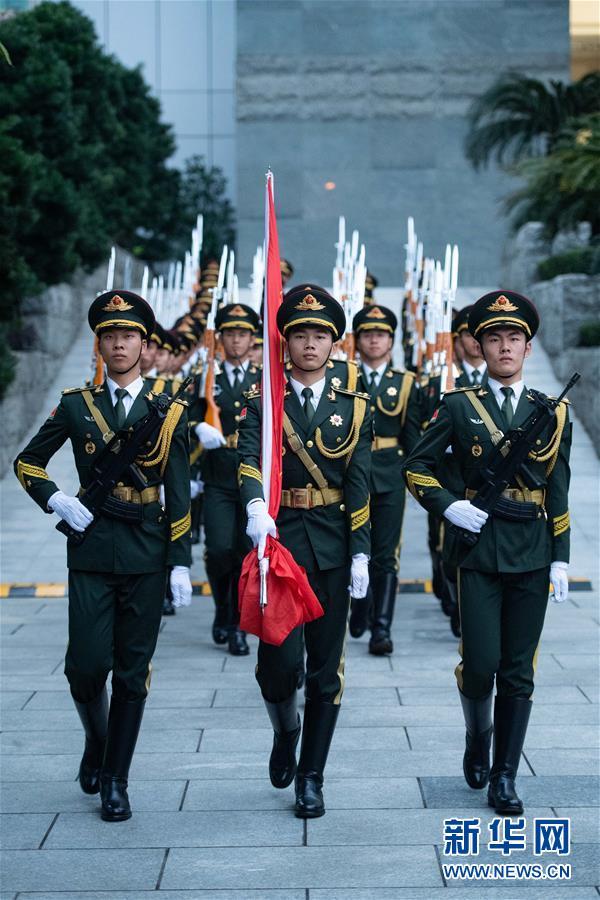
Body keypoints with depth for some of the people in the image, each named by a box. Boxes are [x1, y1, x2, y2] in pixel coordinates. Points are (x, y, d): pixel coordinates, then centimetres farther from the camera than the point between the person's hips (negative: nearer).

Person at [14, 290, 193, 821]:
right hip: (91, 552, 0)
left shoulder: (169, 413, 3)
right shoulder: (76, 406, 5)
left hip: (146, 555, 0)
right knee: (87, 664, -6)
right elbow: (27, 462, 13)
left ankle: (115, 780, 14)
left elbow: (179, 497, 2)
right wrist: (55, 500, -5)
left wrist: (181, 563, -4)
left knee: (133, 672, 3)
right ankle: (96, 743, 25)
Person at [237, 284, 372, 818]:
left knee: (326, 669, 4)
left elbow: (360, 486, 2)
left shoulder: (353, 408, 8)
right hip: (278, 541, -1)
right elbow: (248, 460, -14)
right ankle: (286, 730, 26)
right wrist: (256, 507, -35)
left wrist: (361, 555, -5)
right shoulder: (263, 403, 4)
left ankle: (311, 779, 15)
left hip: (332, 549, 1)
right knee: (279, 661, -8)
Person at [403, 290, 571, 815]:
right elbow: (416, 466, 5)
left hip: (532, 553, 2)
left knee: (518, 671, 3)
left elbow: (558, 493, 7)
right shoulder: (460, 406, 3)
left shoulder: (551, 412, 8)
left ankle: (504, 779, 13)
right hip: (479, 549, -2)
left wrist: (560, 557, 2)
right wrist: (449, 506, -10)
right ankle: (478, 737, 26)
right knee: (481, 662, -5)